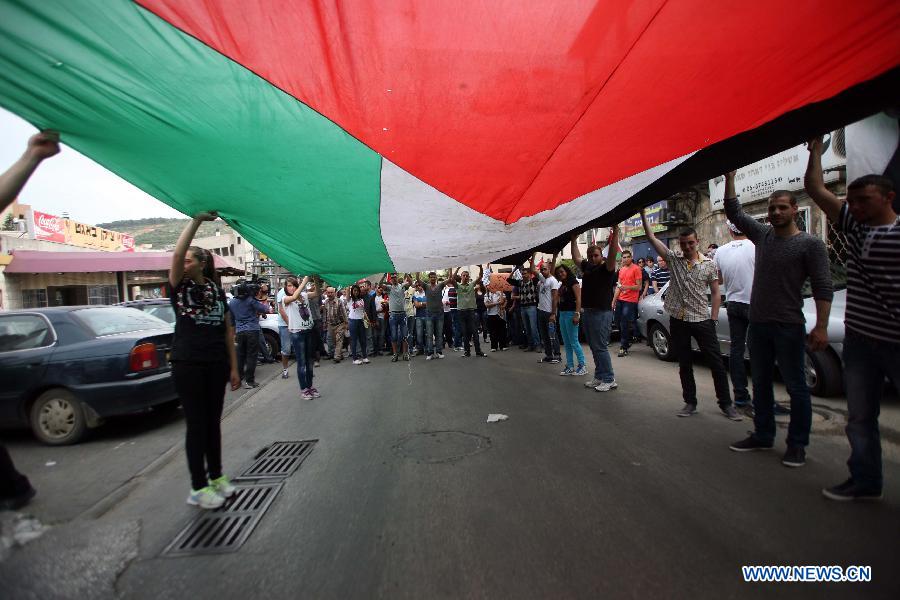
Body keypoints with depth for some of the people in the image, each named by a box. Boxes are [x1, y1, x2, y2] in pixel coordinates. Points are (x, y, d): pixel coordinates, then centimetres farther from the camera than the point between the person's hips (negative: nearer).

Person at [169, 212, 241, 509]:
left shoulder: (217, 292, 9)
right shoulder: (179, 287, 0)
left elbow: (228, 331, 8)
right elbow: (176, 253, -19)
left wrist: (234, 367, 6)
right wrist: (197, 220, -21)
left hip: (216, 364, 3)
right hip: (187, 365, -3)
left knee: (213, 422, 13)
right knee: (196, 425, 2)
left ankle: (216, 477, 27)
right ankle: (198, 488, 14)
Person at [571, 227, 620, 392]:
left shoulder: (606, 268, -7)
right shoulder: (587, 267, 12)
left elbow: (612, 254, -24)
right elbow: (576, 257, 25)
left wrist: (615, 233, -31)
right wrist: (574, 240, 24)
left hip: (602, 312, -8)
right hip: (588, 311, 8)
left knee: (601, 347, -6)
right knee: (594, 347, 13)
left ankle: (609, 380, 2)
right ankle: (599, 377, 22)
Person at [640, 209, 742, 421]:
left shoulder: (709, 265, 2)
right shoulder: (674, 260, 4)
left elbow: (715, 294, 3)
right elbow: (652, 237, -1)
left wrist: (713, 320, -4)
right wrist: (643, 214, -6)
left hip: (702, 320, -1)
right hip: (678, 320, 2)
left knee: (716, 363, 3)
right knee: (684, 364, 9)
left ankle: (726, 404, 16)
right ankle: (690, 403, 20)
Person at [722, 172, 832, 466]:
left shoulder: (810, 244, -6)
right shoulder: (763, 235, 9)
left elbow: (823, 287, -10)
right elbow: (733, 212, 14)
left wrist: (821, 326, -19)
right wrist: (729, 177, 7)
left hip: (789, 326, -6)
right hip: (758, 323, 6)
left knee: (796, 387, 2)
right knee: (761, 383, 13)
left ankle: (797, 445, 13)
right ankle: (763, 436, 26)